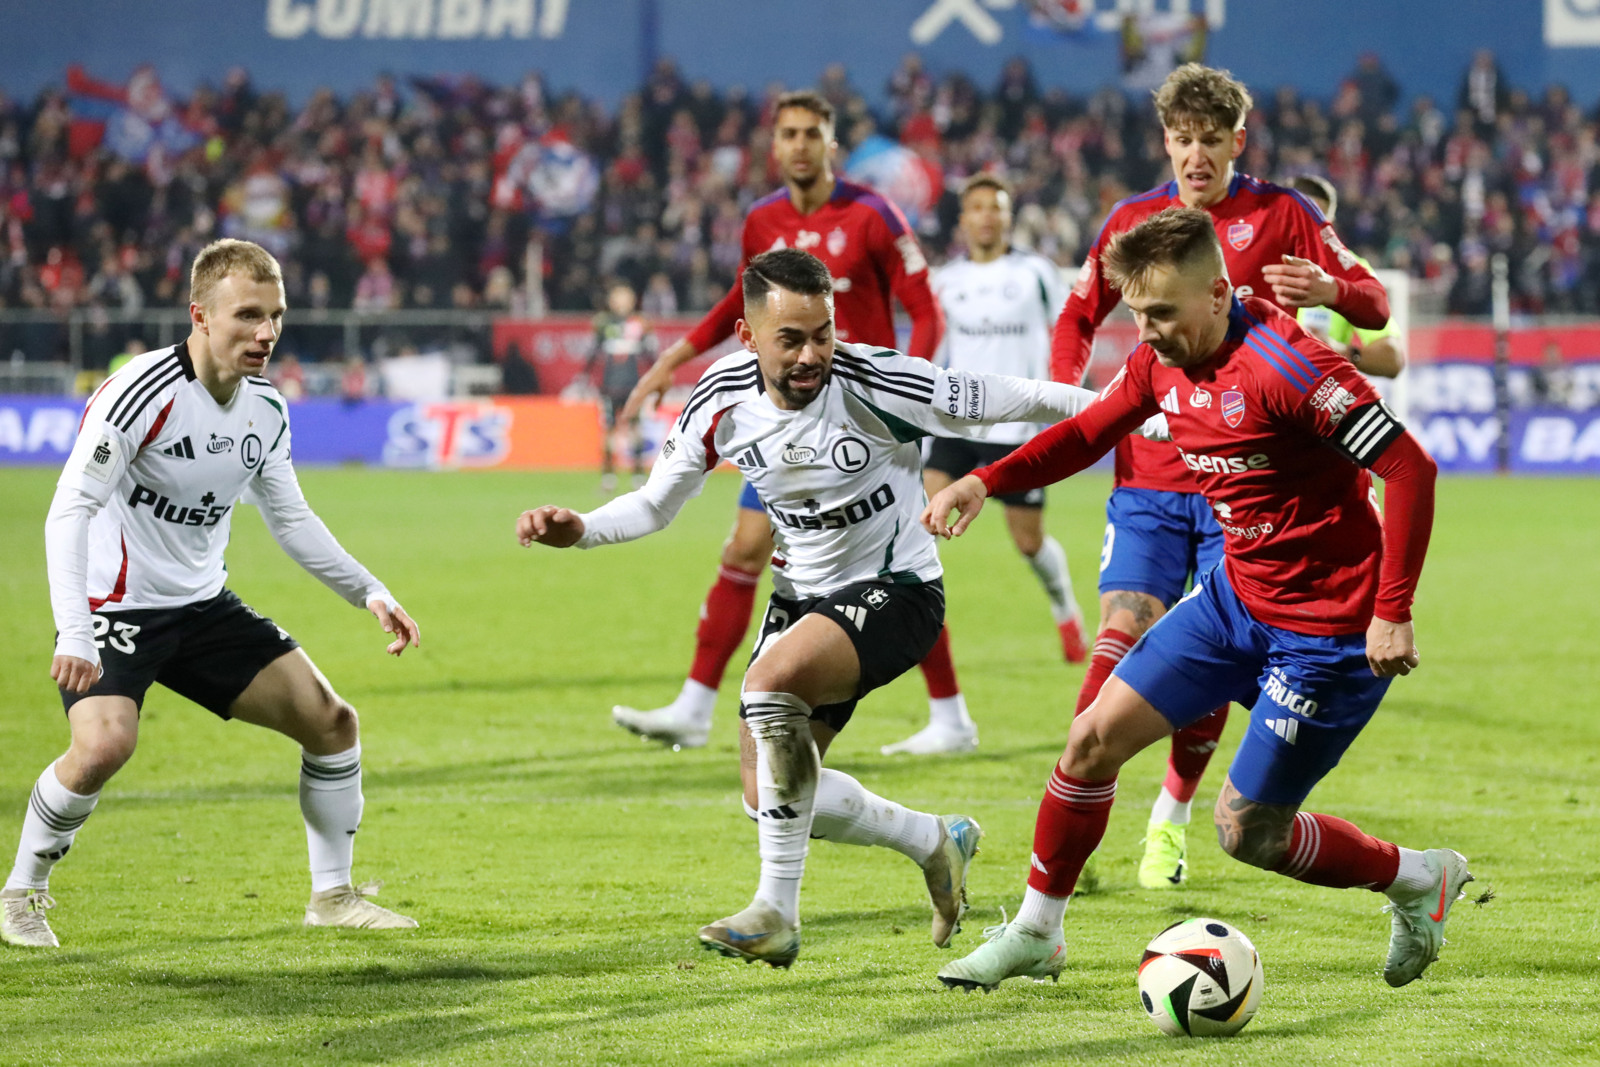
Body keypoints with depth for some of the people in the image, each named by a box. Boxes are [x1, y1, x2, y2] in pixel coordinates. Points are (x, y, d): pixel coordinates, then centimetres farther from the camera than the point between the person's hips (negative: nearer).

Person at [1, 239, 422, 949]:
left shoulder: (265, 409, 0)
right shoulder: (141, 393, -23)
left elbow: (290, 518, 17)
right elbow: (69, 510, -26)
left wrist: (369, 592, 12)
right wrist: (73, 635, -36)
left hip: (204, 607, 7)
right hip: (116, 609, -7)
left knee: (331, 721, 2)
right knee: (104, 743, -29)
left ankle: (332, 895, 19)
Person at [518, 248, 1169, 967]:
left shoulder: (875, 382, -23)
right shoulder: (724, 400, -9)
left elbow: (1013, 402, -15)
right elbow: (654, 505, 4)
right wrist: (577, 530, -14)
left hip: (894, 590, -6)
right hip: (804, 593, 6)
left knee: (772, 683, -33)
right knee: (768, 795, 2)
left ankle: (777, 914, -24)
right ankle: (937, 842, 26)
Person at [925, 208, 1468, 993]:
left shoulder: (1284, 366, -27)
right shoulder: (1162, 360, -2)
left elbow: (1409, 469, -26)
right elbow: (1088, 431, 15)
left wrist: (1393, 614, -25)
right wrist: (986, 482, -2)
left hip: (1328, 628, -8)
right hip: (1236, 596, 8)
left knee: (1246, 831, -3)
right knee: (1095, 737, 4)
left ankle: (1419, 879, 20)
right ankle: (1035, 935, 19)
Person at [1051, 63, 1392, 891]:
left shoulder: (1280, 215, 1)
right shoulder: (1134, 220, 8)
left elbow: (1375, 305, -3)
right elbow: (1078, 317, 19)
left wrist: (1328, 290, -26)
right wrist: (1070, 395, 0)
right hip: (1149, 474, 1)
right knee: (1124, 631, -12)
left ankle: (1172, 816, 17)